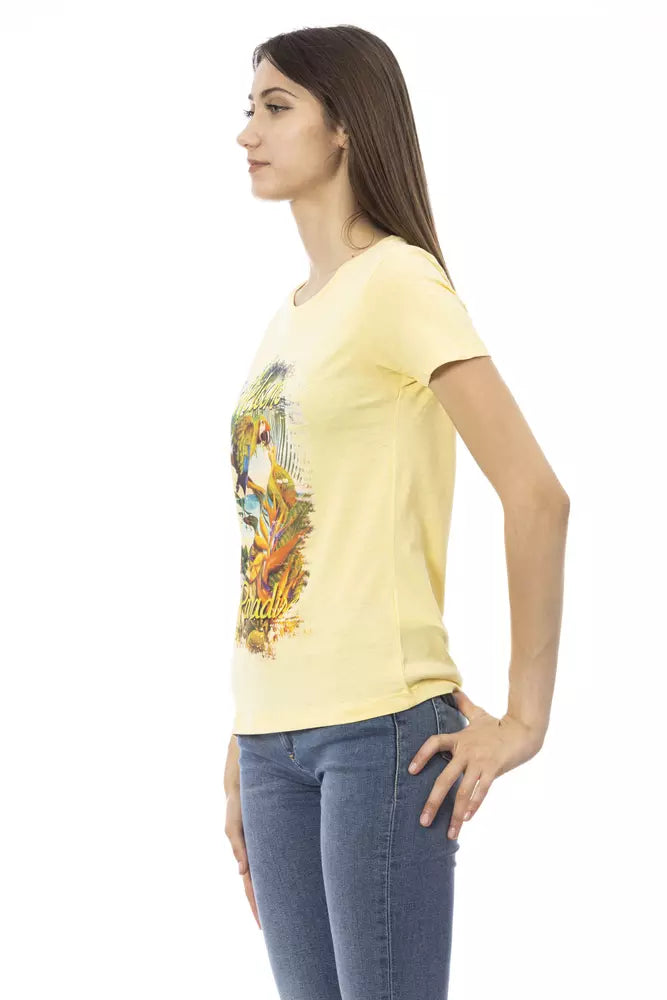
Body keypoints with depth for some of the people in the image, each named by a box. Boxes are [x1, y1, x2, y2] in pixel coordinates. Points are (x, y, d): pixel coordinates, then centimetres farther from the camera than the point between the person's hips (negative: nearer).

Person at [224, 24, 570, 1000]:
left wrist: (523, 720, -13)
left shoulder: (396, 280, -8)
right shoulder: (288, 318, 16)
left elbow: (536, 494, -15)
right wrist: (242, 754, 14)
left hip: (382, 726, -7)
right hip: (273, 736, 7)